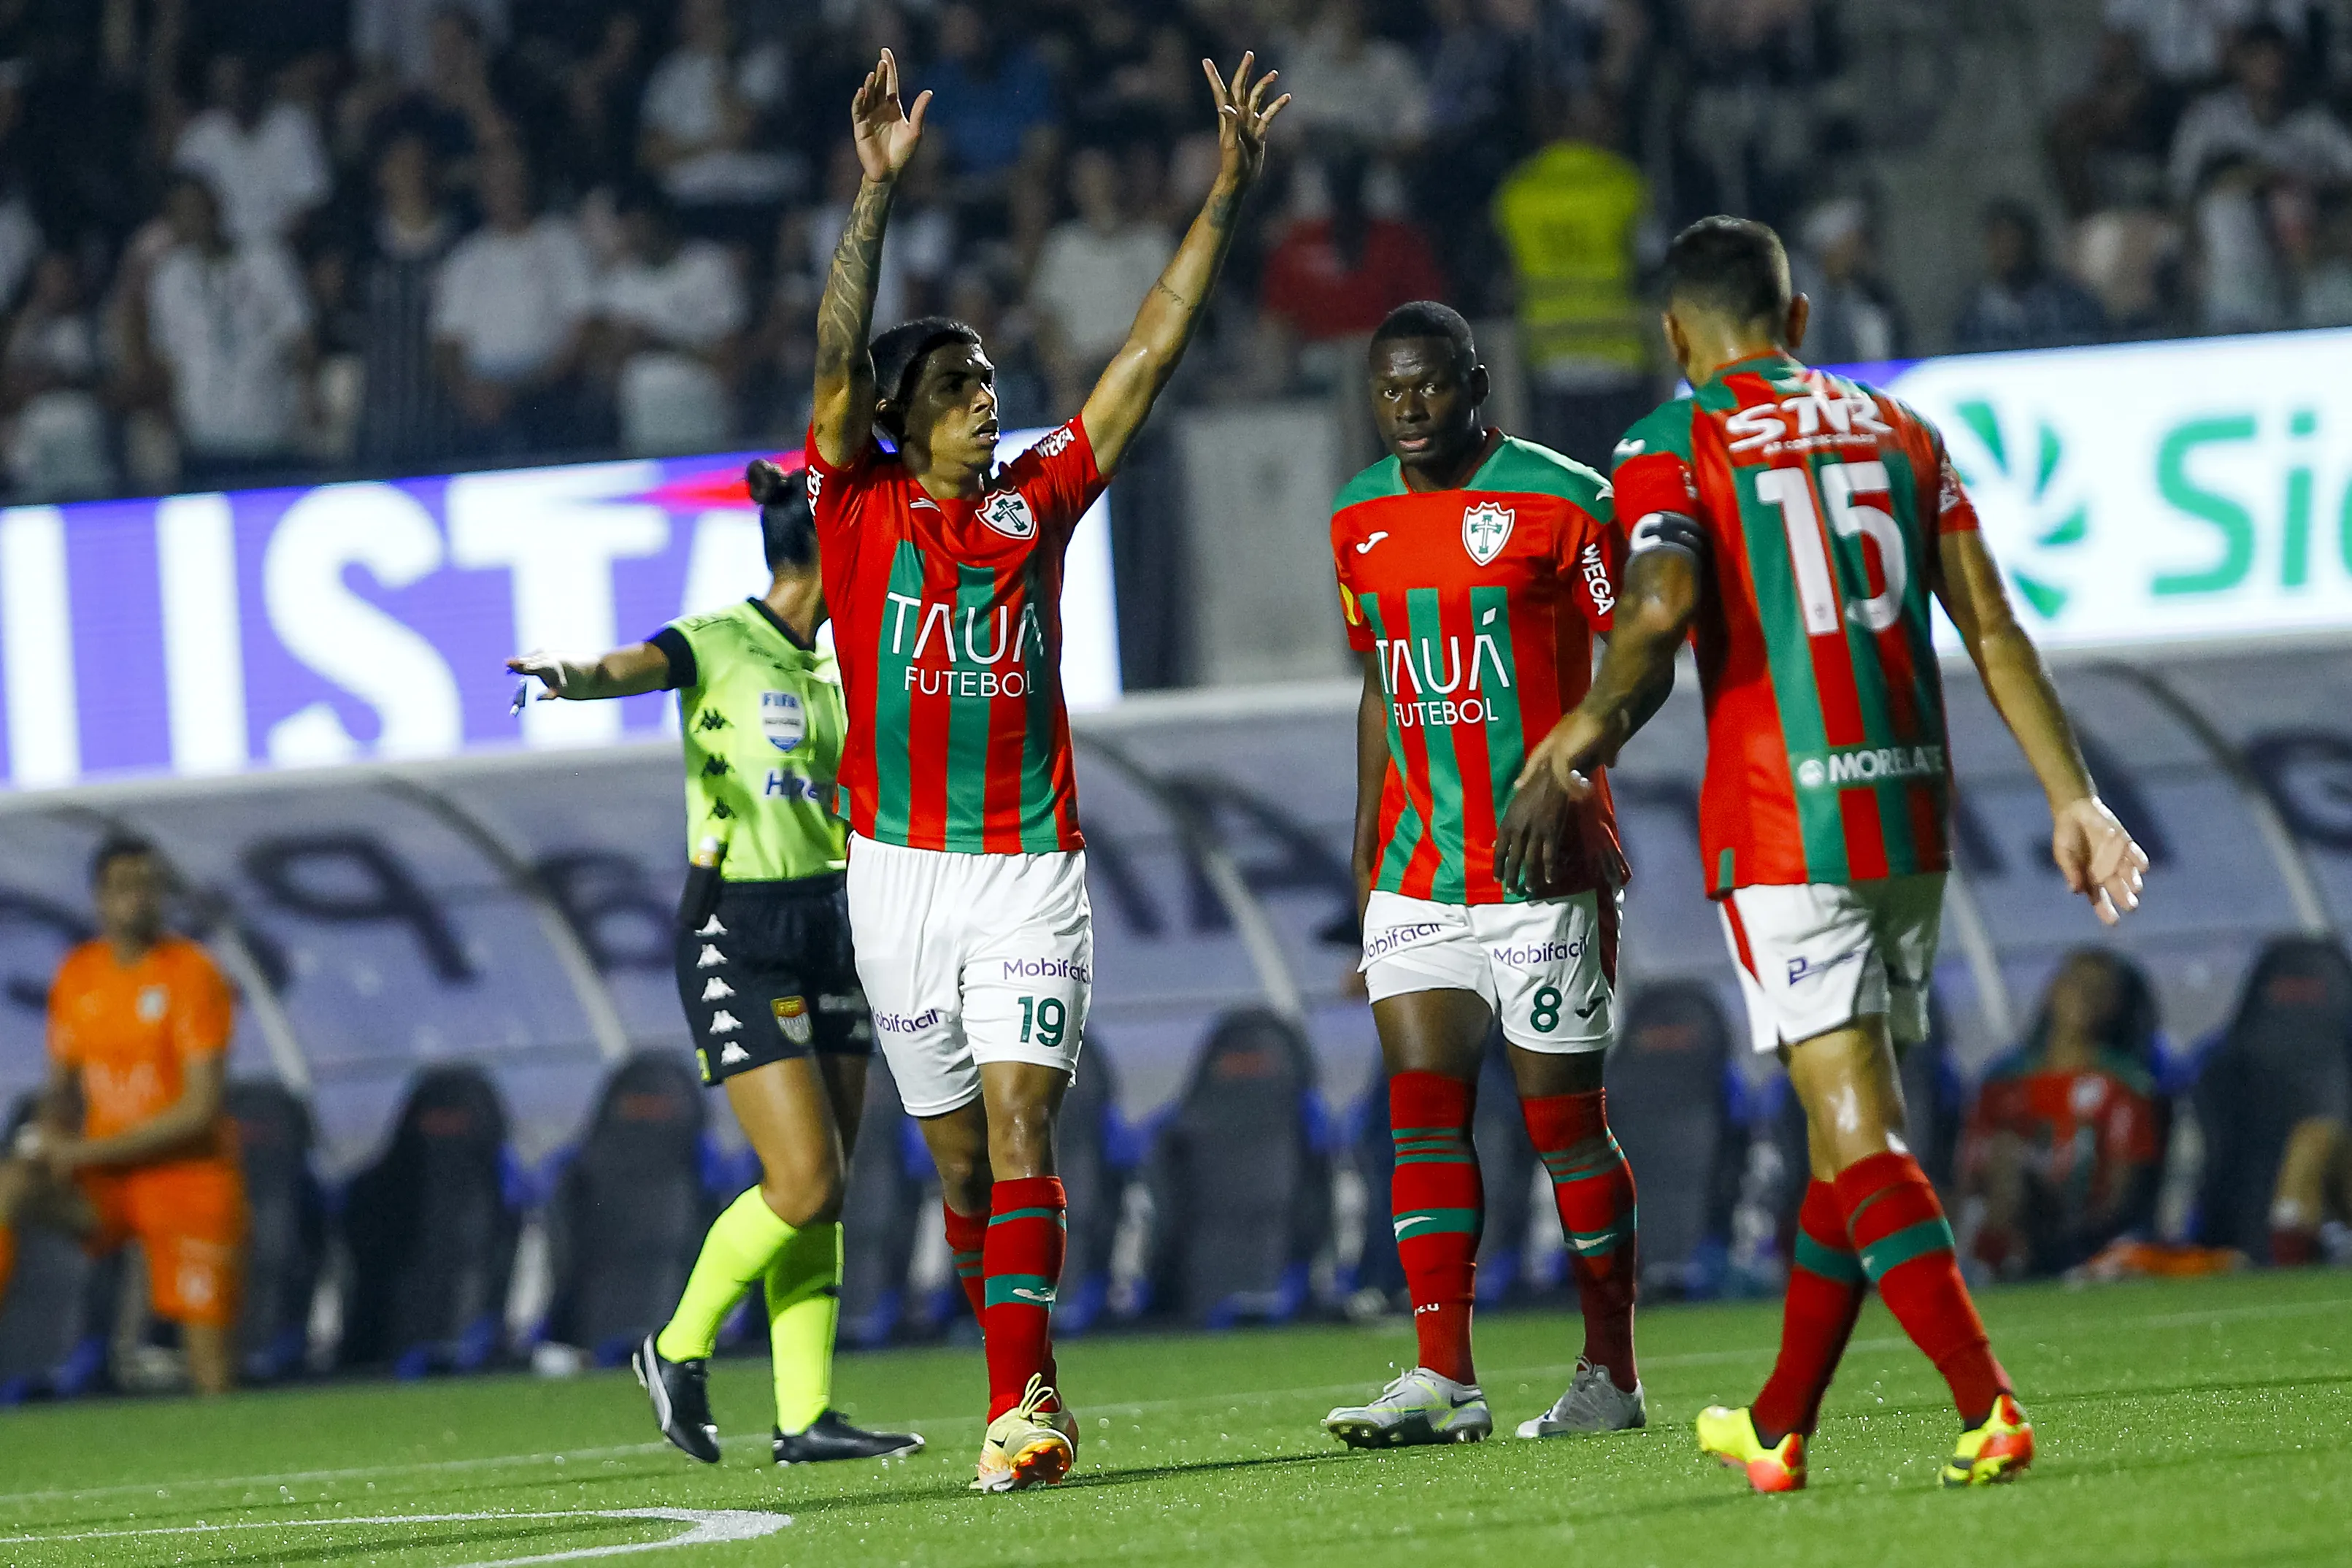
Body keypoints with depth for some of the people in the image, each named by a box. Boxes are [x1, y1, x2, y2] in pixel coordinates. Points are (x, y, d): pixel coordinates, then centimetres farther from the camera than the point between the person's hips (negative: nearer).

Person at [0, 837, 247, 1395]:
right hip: (105, 1184, 3)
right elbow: (62, 1083, 17)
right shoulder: (78, 974, 7)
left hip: (191, 1177, -3)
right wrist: (51, 1135, -8)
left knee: (211, 1370, -10)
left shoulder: (193, 974, -9)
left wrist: (89, 1152, -17)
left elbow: (201, 1110, -15)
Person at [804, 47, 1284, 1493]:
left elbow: (1152, 355, 9)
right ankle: (1028, 1383, 21)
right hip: (901, 873, 0)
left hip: (1033, 872, 0)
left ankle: (1023, 1406, -20)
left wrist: (1229, 190, 7)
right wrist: (879, 191, -22)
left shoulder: (1037, 505, 8)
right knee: (961, 1161, 7)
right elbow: (837, 356, -12)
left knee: (1018, 1129, -13)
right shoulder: (863, 511, 2)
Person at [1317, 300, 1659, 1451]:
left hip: (1542, 868, -5)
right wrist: (1366, 851, 19)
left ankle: (1612, 1376, 9)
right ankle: (1443, 1379, -7)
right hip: (1418, 870, 5)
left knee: (1564, 1120, -1)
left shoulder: (1559, 502, -8)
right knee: (1424, 1107, -4)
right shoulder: (1359, 522, 11)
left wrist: (1558, 777, -19)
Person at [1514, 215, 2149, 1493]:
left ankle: (1990, 1408, -22)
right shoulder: (1898, 429, 13)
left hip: (1783, 826, -5)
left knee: (1859, 1133, -8)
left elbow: (1661, 606, -20)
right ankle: (1779, 1429, 25)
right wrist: (2073, 799, 8)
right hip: (1910, 810, 6)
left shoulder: (1672, 444, -1)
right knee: (1847, 1126, 15)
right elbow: (1994, 629, 8)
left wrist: (1595, 722, -3)